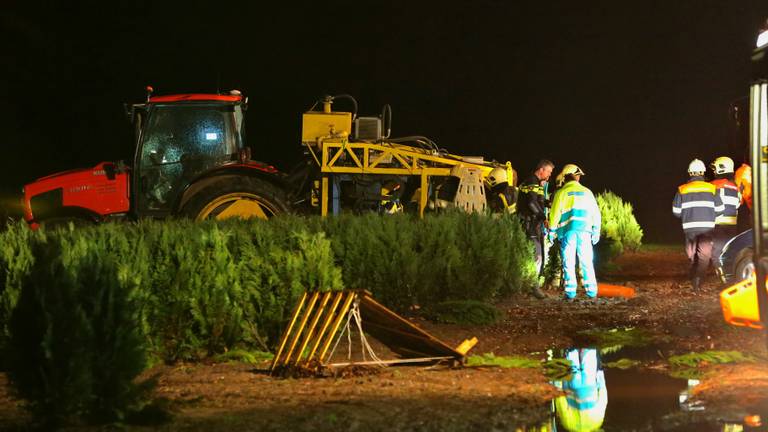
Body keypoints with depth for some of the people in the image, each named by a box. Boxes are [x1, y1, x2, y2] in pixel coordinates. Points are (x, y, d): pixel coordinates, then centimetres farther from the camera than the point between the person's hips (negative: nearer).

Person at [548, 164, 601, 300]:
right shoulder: (586, 192, 12)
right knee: (586, 262, 7)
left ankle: (570, 292, -2)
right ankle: (591, 291, 5)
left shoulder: (561, 193, 2)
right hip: (584, 231, 2)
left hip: (568, 231, -2)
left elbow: (554, 214, -1)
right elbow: (596, 213, 13)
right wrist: (596, 232, 19)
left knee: (568, 263, 1)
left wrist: (552, 231, 7)